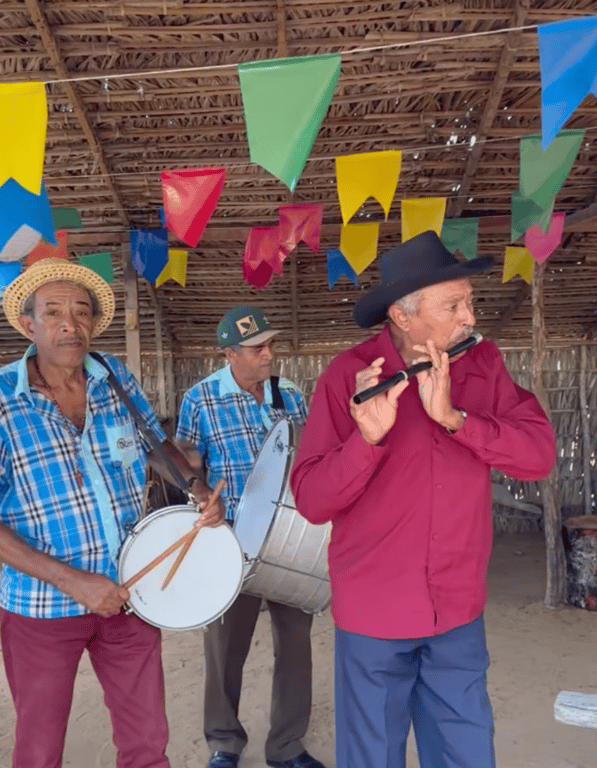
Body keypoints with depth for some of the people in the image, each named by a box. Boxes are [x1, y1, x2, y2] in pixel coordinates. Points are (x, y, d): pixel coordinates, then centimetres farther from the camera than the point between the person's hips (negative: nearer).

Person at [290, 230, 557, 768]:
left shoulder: (484, 365, -3)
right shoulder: (349, 374, -14)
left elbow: (541, 456, -12)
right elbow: (311, 502, -16)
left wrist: (454, 417, -25)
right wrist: (369, 438, -33)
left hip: (459, 610, 3)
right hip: (374, 614, -3)